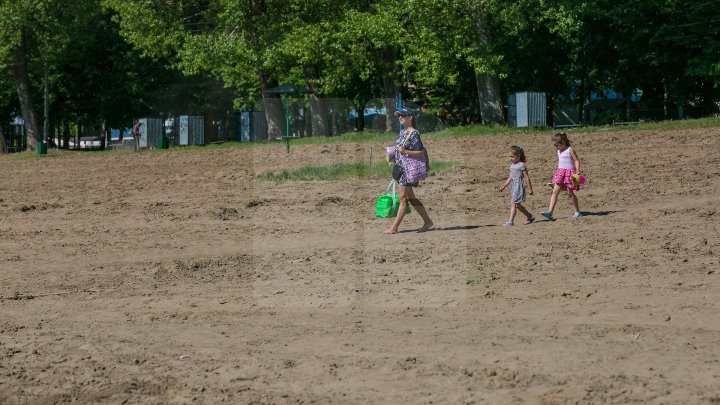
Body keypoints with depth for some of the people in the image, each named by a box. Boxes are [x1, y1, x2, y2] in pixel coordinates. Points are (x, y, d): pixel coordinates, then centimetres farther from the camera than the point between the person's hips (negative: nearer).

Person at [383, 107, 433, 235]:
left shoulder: (413, 133, -13)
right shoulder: (402, 133, 14)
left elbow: (421, 153, -17)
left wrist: (405, 152, -26)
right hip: (400, 168, 10)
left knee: (403, 198, -8)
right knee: (411, 198, 13)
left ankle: (394, 227, -8)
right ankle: (427, 222, 20)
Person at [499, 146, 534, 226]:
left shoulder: (522, 165, -8)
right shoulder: (512, 165, 16)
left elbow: (526, 177, -8)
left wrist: (530, 188, -9)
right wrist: (504, 186, 17)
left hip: (519, 187, -9)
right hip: (513, 187, 9)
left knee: (513, 204, -14)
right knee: (518, 205, 15)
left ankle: (511, 221, -17)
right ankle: (530, 217, 29)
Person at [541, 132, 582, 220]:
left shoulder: (570, 150, -11)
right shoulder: (559, 151, 10)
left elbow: (576, 161, -13)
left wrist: (577, 171, -25)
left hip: (569, 172, -7)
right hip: (560, 172, 7)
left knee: (570, 193, 1)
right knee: (555, 191, -5)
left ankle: (577, 212, 18)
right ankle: (550, 212, -11)